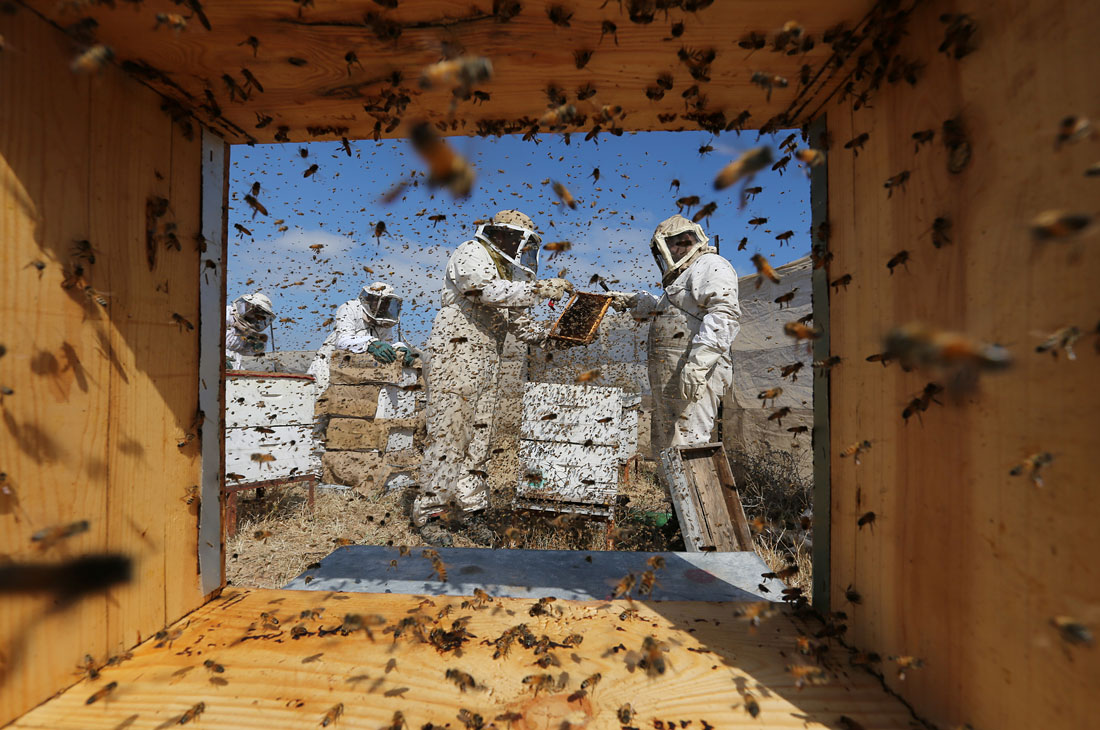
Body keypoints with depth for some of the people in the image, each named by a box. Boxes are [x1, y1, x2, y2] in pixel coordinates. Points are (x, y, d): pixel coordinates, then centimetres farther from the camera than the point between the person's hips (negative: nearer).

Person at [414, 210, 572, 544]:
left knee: (478, 433, 7)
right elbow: (485, 290, -26)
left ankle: (462, 506, 17)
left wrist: (550, 336, 5)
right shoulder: (471, 254, -5)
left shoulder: (506, 271, 22)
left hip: (486, 360, 9)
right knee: (448, 432, -8)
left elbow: (516, 318, 19)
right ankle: (428, 511, 4)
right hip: (455, 353, -9)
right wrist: (539, 288, -30)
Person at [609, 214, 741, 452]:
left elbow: (724, 315, -20)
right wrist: (631, 301, 42)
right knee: (664, 450, 11)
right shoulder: (685, 275, 28)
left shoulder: (711, 266, -3)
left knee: (687, 450, -13)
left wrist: (698, 362, -29)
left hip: (695, 373, -10)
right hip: (668, 378, 10)